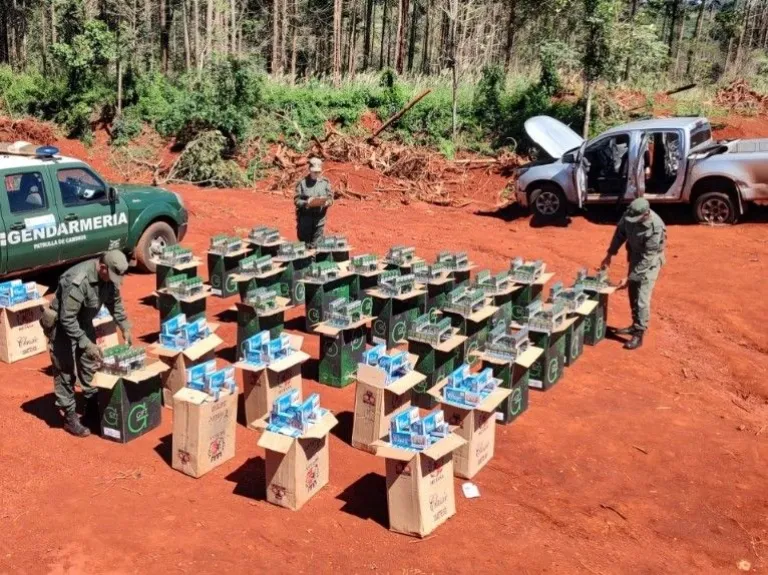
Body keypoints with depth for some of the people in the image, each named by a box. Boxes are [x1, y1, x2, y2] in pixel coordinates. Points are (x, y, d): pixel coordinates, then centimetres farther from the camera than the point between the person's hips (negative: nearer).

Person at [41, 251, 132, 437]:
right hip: (62, 325, -8)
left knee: (90, 367, 15)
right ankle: (70, 418, 8)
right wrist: (86, 344, -33)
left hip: (84, 323, 8)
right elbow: (67, 318, -32)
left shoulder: (109, 276, -12)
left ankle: (93, 409, 28)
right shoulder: (77, 281, -36)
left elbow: (115, 303, 7)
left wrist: (125, 328, 1)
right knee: (65, 372, -1)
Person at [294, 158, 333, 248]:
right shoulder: (302, 182, -1)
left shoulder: (325, 182, 6)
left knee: (316, 244, 5)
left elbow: (330, 199, 4)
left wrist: (325, 203, -18)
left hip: (319, 218, 2)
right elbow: (296, 200, -4)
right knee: (304, 242, 4)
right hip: (305, 217, -1)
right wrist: (307, 203, -22)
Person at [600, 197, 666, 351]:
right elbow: (620, 232, 2)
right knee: (633, 293, 16)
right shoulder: (630, 215, -18)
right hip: (635, 255, 7)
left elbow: (647, 259, -32)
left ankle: (639, 334, -1)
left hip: (650, 261, -7)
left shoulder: (656, 228, -36)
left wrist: (629, 278, -30)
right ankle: (635, 325, 31)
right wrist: (610, 254, 0)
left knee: (642, 298, -9)